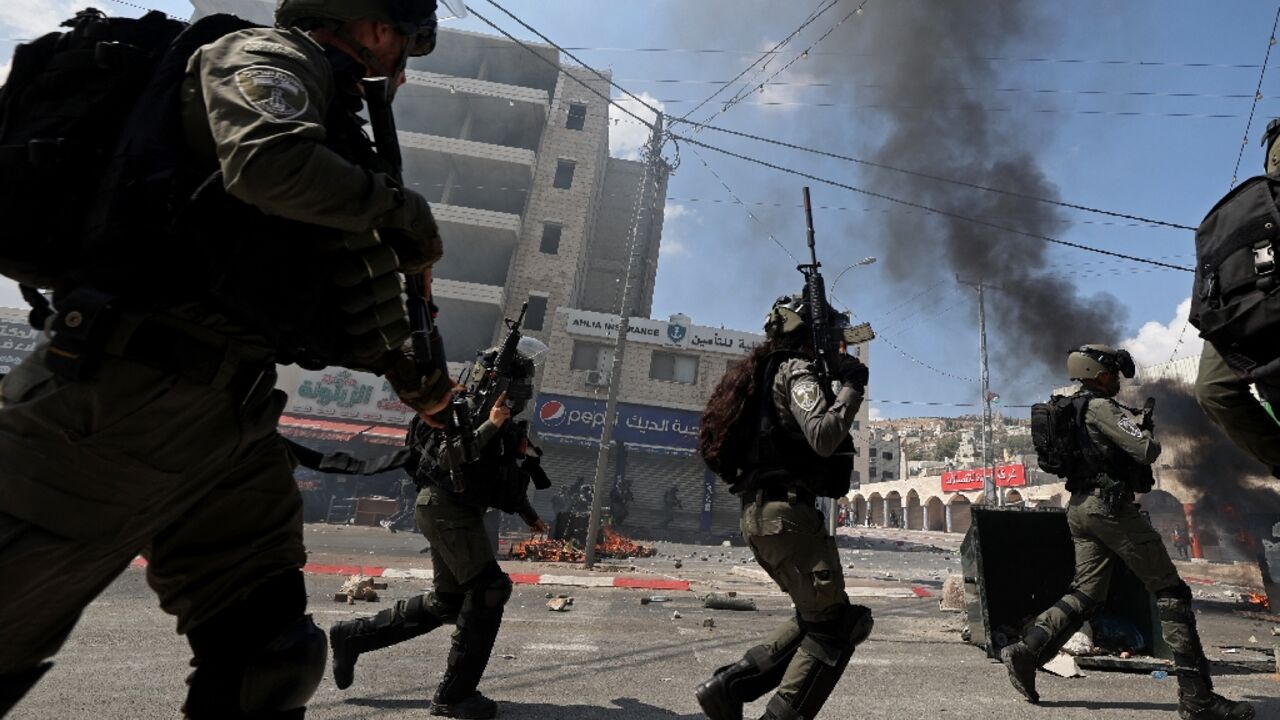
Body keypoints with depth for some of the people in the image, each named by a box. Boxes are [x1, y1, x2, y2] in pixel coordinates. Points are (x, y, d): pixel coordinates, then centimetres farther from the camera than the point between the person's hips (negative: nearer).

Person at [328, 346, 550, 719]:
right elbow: (448, 458, -25)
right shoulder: (474, 409, -13)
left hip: (458, 511, 10)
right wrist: (490, 425, -35)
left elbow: (505, 472, 25)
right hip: (448, 507, -10)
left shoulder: (510, 421, 14)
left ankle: (353, 635, 27)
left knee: (446, 602, 14)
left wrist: (529, 515, 29)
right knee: (488, 589, -11)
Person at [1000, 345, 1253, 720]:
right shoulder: (1101, 407, -10)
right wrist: (1148, 432, 5)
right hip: (1109, 506, -9)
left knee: (1085, 595, 9)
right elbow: (1146, 451, -16)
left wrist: (1135, 424, 19)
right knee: (1170, 591, 0)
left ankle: (1026, 650, -1)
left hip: (1080, 507, 9)